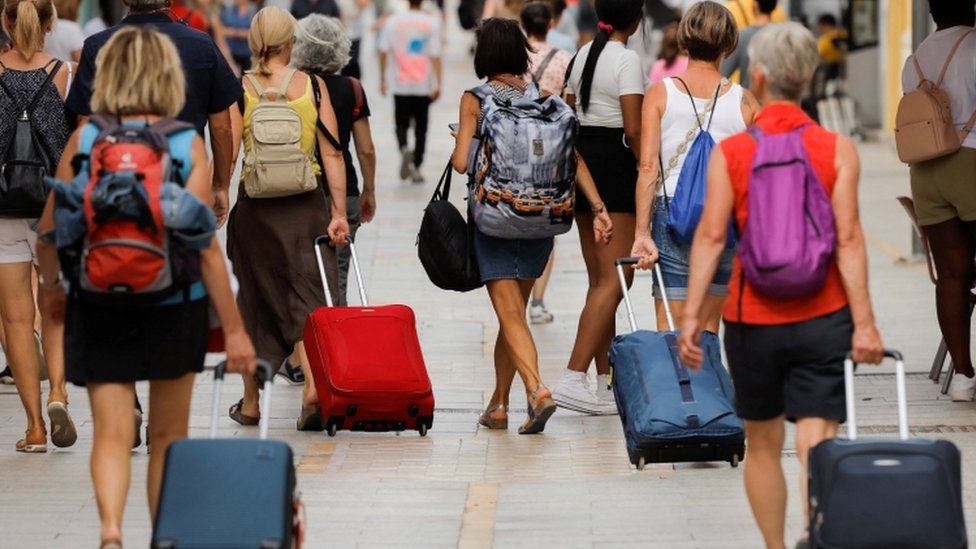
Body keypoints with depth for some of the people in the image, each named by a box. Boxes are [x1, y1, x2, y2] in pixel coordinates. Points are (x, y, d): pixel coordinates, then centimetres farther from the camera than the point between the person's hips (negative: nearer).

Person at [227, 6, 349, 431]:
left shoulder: (239, 88, -3)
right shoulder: (313, 86, 0)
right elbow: (331, 153, -2)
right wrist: (339, 212, 1)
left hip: (256, 206, 0)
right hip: (306, 204, 0)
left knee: (257, 301, 12)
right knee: (304, 298, 4)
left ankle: (250, 404, 21)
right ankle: (313, 385, -18)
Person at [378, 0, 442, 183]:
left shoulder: (392, 21, -2)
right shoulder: (432, 22, -6)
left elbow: (383, 51, -3)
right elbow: (435, 54, -10)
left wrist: (383, 79, 7)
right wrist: (437, 84, -10)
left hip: (400, 85, 0)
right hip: (424, 85, 0)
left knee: (402, 124, 11)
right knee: (421, 127, 12)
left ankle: (404, 149, -19)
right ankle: (416, 168, 11)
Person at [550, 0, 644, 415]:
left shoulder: (585, 54, 13)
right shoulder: (627, 59, -11)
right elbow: (633, 130, -18)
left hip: (582, 162, 9)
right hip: (615, 164, -9)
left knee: (599, 280, 13)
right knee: (614, 280, -9)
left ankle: (606, 382, 15)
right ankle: (572, 379, -19)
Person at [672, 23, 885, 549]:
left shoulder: (729, 152, -2)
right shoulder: (838, 150, -2)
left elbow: (710, 236, -9)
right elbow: (848, 239, -8)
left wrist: (691, 316, -8)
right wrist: (864, 324, -8)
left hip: (752, 319, 1)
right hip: (822, 319, -1)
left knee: (763, 443, 17)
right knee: (817, 445, -4)